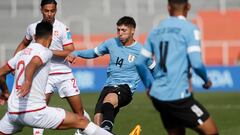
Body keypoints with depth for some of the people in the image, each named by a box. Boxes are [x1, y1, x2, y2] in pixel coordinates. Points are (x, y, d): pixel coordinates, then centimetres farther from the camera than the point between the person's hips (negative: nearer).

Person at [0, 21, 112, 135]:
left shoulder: (21, 53, 17)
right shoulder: (46, 52, -3)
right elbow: (32, 64, -24)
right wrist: (28, 82, -40)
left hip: (13, 112, 7)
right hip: (34, 111, -7)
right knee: (82, 121, -4)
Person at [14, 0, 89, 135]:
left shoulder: (63, 29, -7)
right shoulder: (32, 28, 4)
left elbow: (70, 52, -12)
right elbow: (24, 44, 23)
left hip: (64, 74, -2)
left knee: (79, 110, 1)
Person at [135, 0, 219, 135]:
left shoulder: (156, 31, 12)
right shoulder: (190, 29, -6)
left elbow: (140, 63, 15)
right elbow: (196, 63, -15)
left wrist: (149, 85, 29)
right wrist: (206, 80, 3)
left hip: (157, 96, 7)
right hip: (178, 97, -7)